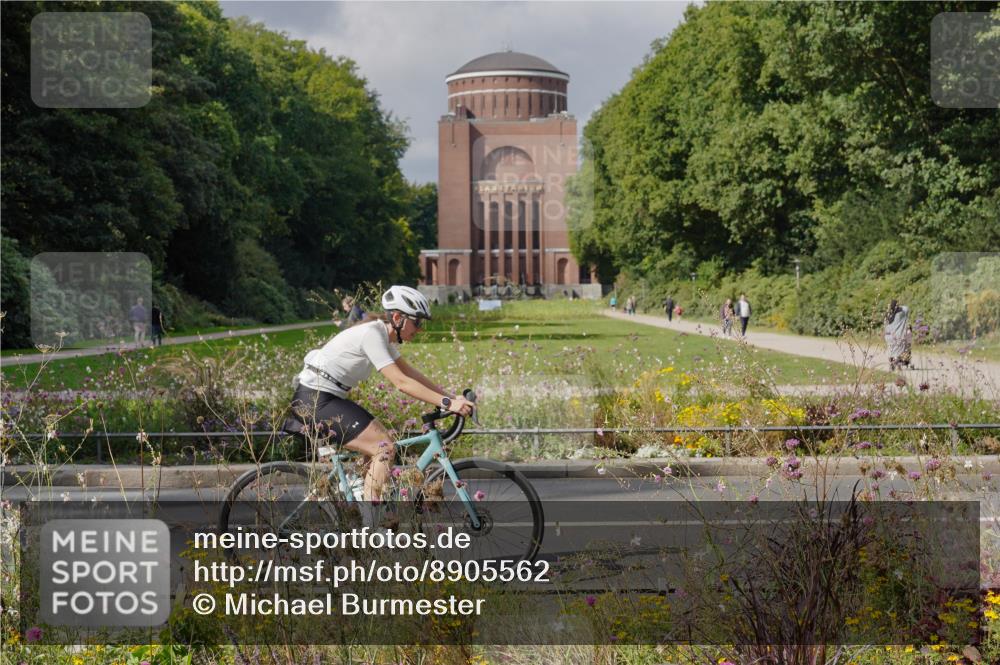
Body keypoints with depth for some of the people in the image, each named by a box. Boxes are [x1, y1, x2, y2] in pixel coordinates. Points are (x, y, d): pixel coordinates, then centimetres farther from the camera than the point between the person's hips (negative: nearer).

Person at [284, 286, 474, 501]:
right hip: (315, 400, -10)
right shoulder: (371, 335, -20)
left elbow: (410, 372, 13)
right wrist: (447, 403, -29)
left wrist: (451, 396, 6)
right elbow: (401, 382, -26)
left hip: (329, 398, 10)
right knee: (385, 447, -13)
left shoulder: (383, 335, 9)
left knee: (380, 445, 11)